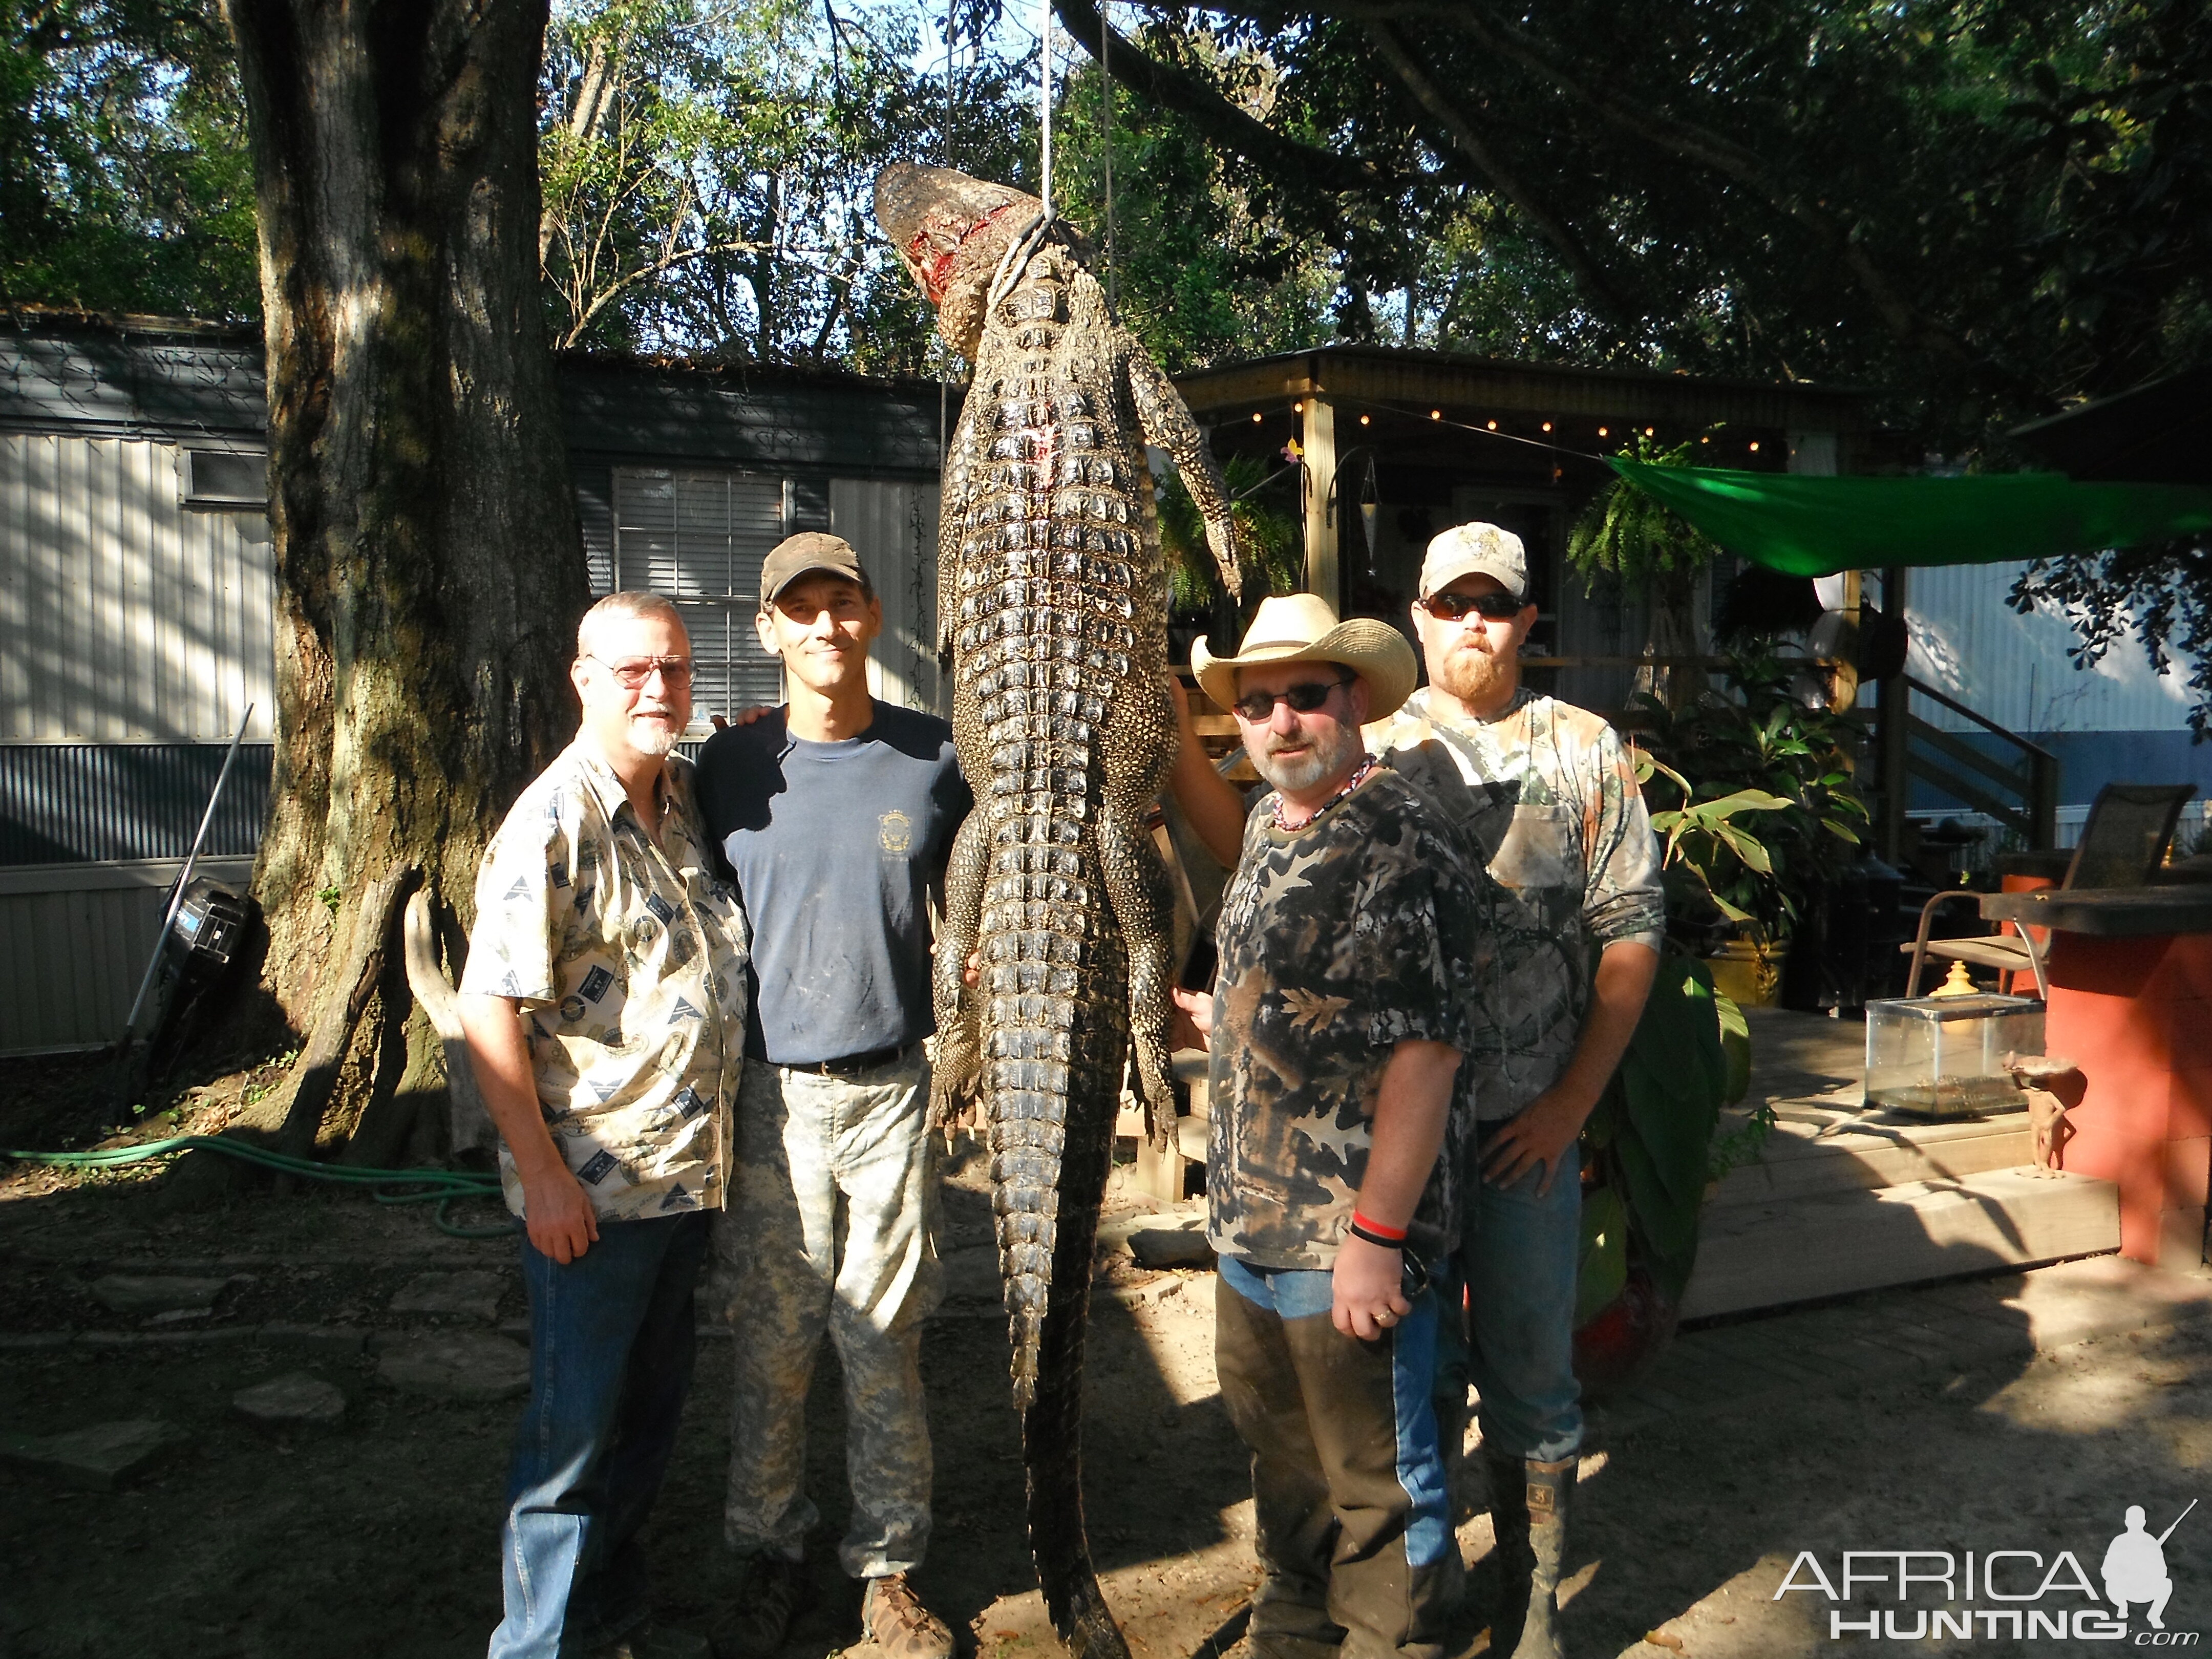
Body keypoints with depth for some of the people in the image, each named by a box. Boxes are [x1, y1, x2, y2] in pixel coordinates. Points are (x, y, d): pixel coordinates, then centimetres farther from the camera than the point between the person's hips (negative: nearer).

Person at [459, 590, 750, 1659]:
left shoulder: (685, 796, 8)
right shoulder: (553, 822, -16)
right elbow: (489, 1008, -18)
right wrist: (541, 1173, -18)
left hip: (688, 1170, 8)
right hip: (591, 1186, -8)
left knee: (652, 1406, 19)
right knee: (576, 1422, 4)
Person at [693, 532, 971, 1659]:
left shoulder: (935, 759, 1)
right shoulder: (732, 766, 2)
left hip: (894, 1091, 0)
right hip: (771, 1097, 0)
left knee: (887, 1346, 8)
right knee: (770, 1347, 9)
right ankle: (769, 1559, 28)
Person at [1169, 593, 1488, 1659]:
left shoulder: (1400, 845, -18)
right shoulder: (1270, 825, 10)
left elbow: (1424, 1049, -23)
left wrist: (1375, 1234, -23)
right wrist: (1220, 1018, 34)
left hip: (1347, 1243, -9)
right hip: (1250, 1220, 9)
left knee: (1377, 1483, 8)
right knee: (1279, 1452, 24)